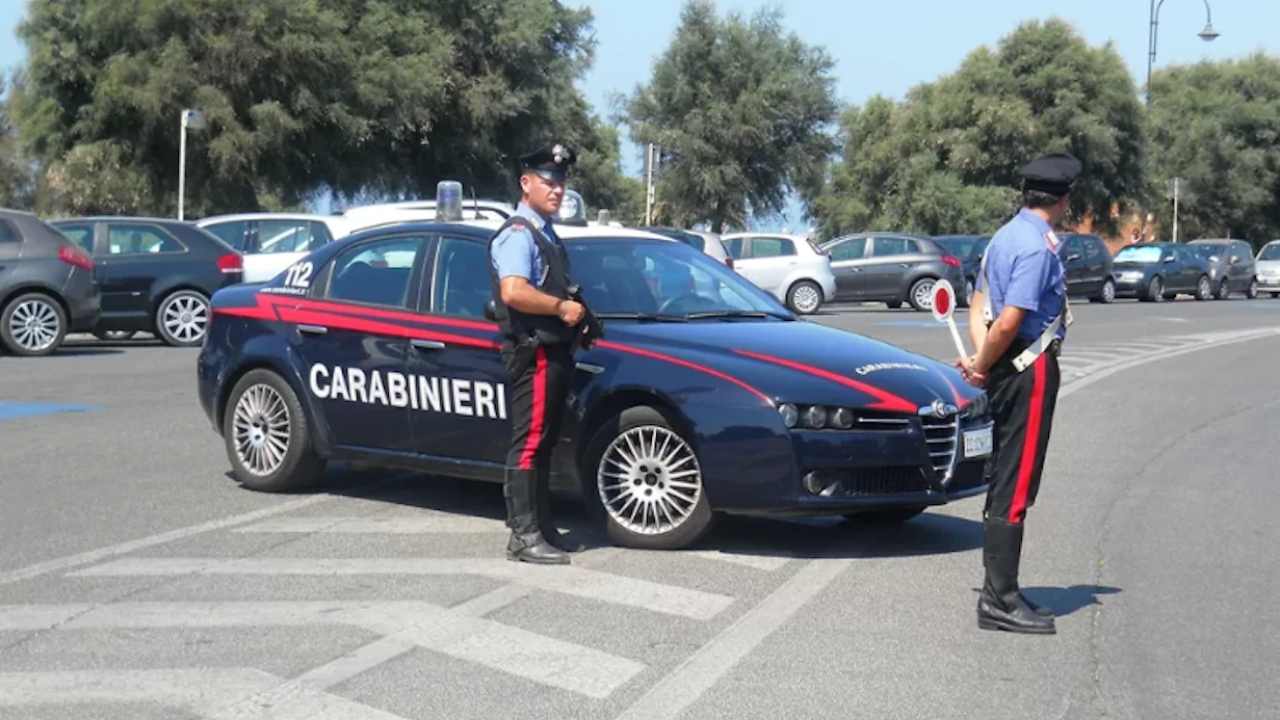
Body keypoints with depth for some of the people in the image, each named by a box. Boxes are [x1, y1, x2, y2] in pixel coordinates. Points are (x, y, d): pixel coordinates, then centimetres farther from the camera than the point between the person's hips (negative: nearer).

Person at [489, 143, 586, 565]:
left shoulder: (545, 235, 21)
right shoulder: (518, 234, -11)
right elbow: (513, 292, -25)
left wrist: (572, 307, 15)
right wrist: (562, 306, -17)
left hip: (553, 352, 10)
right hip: (534, 352, -10)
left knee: (543, 444, 13)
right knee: (530, 443, -10)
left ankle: (539, 526, 20)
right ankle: (524, 537, -9)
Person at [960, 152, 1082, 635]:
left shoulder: (1006, 236, 13)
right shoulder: (1038, 246, -17)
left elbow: (979, 307, 13)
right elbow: (1010, 321, -23)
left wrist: (980, 362, 0)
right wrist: (983, 367, -9)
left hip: (1007, 371, 10)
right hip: (1031, 368, -10)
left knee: (1004, 481, 16)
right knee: (1016, 486, -6)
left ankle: (1000, 588, 26)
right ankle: (1000, 601, -2)